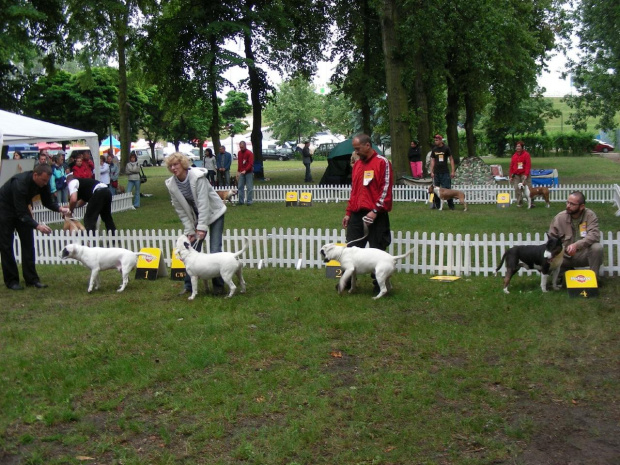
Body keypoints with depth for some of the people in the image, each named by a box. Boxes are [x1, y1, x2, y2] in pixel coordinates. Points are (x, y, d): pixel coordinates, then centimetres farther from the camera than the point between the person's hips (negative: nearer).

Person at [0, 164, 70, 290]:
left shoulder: (43, 183, -17)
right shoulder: (20, 183, -38)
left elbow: (48, 202, -3)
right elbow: (21, 213, -37)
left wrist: (60, 208, -23)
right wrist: (37, 226, -46)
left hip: (21, 209, 7)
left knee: (28, 243, 1)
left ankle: (31, 278, 5)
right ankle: (11, 280, 3)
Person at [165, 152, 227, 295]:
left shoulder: (197, 176, -26)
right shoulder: (171, 185, -11)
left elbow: (203, 203, -29)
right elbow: (181, 210, -5)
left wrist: (202, 227, -31)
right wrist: (189, 231, -9)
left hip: (214, 213, -5)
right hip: (195, 217, 5)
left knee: (215, 250, -10)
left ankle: (218, 285, 1)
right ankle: (189, 284, 12)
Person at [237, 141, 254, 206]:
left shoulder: (249, 153, -8)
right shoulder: (239, 153, 12)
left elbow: (251, 164, -14)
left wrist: (245, 170, -24)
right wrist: (238, 171, 11)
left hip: (249, 172, -6)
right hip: (241, 173, 6)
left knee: (249, 188, -3)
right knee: (240, 187, 4)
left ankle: (249, 201, -1)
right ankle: (241, 201, 9)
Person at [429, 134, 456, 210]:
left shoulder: (446, 148, -2)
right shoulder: (434, 149, 8)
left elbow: (451, 159, 0)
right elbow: (432, 161, 11)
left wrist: (453, 171, -6)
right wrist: (431, 172, 3)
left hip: (445, 172, -4)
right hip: (436, 172, 4)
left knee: (447, 189, -4)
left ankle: (451, 205, 3)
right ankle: (436, 205, 13)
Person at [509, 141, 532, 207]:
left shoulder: (526, 155, -1)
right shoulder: (514, 156, 13)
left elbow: (528, 165, -8)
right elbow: (511, 166, 14)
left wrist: (526, 174, -16)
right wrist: (511, 176, 9)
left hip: (524, 174, -4)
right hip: (516, 175, 4)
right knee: (517, 189, 1)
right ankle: (519, 203, 7)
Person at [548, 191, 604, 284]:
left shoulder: (590, 215, -10)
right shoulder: (560, 217, -4)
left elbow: (594, 234, -24)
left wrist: (576, 245, -39)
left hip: (583, 254, -2)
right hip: (565, 256, 2)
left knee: (597, 248, -32)